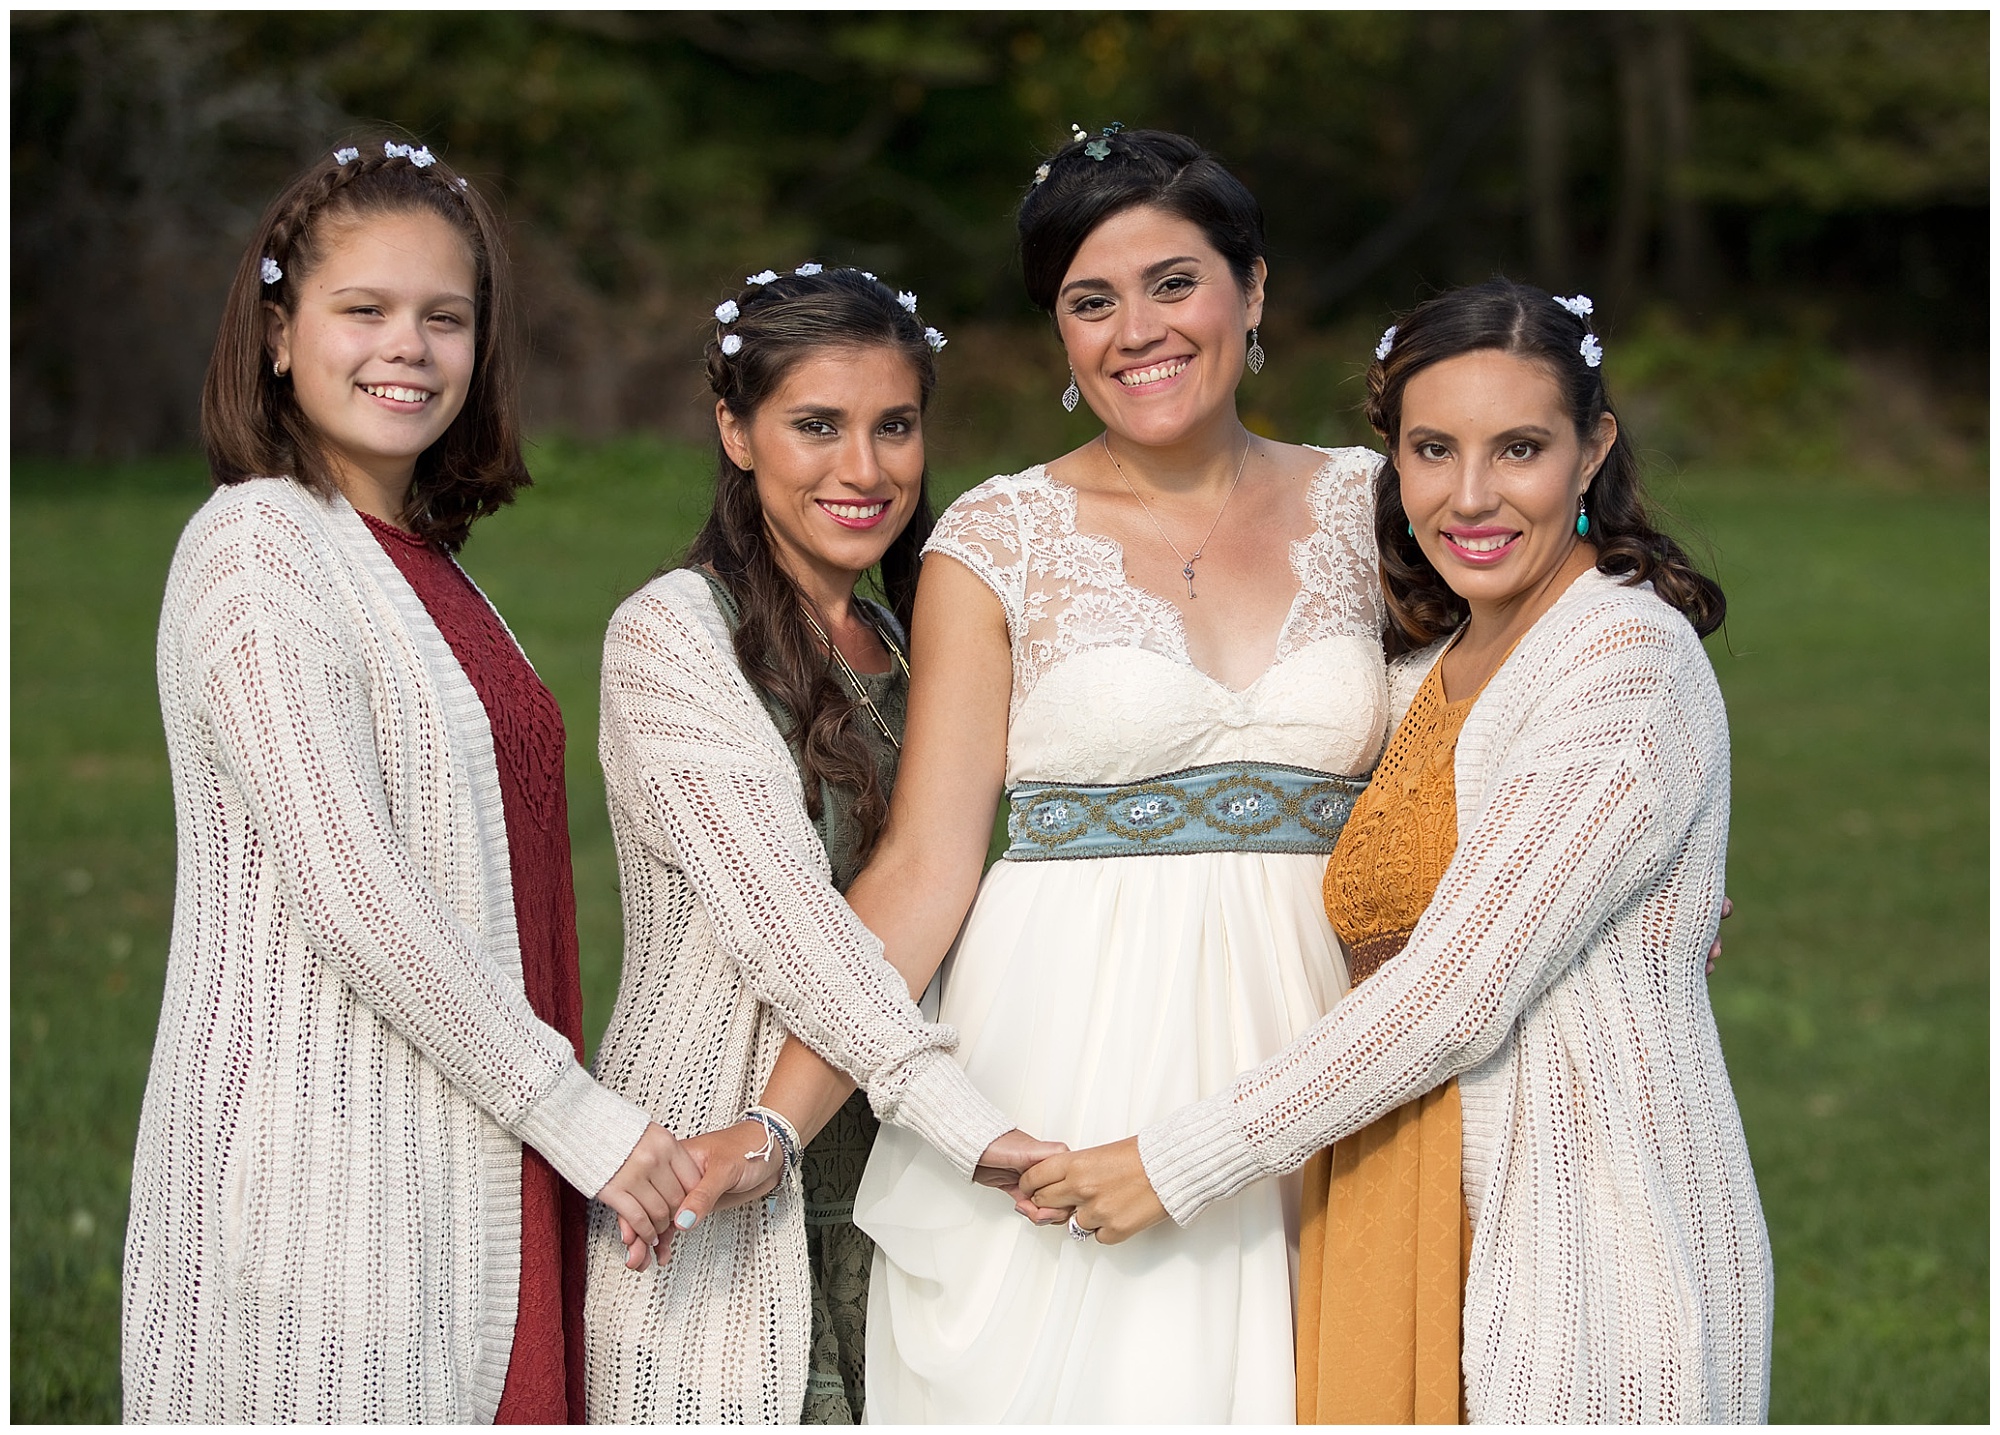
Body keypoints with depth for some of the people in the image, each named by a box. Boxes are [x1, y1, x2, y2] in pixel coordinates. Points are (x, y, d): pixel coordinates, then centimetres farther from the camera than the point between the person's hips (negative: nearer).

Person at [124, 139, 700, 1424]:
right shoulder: (261, 541, -11)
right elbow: (349, 898, -18)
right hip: (320, 1160, -8)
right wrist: (578, 1116, -14)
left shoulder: (422, 562, 15)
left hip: (453, 1163, 8)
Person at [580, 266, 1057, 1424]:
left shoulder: (906, 644, 15)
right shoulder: (673, 632, -7)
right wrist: (971, 1123, -24)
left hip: (875, 1184, 6)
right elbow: (778, 911, -16)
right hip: (720, 1201, -6)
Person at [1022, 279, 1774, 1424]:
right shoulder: (1431, 682, 14)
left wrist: (1179, 1165, -13)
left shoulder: (1631, 658, -13)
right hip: (1415, 1233, 7)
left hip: (1590, 1248, -7)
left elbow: (1457, 996, -18)